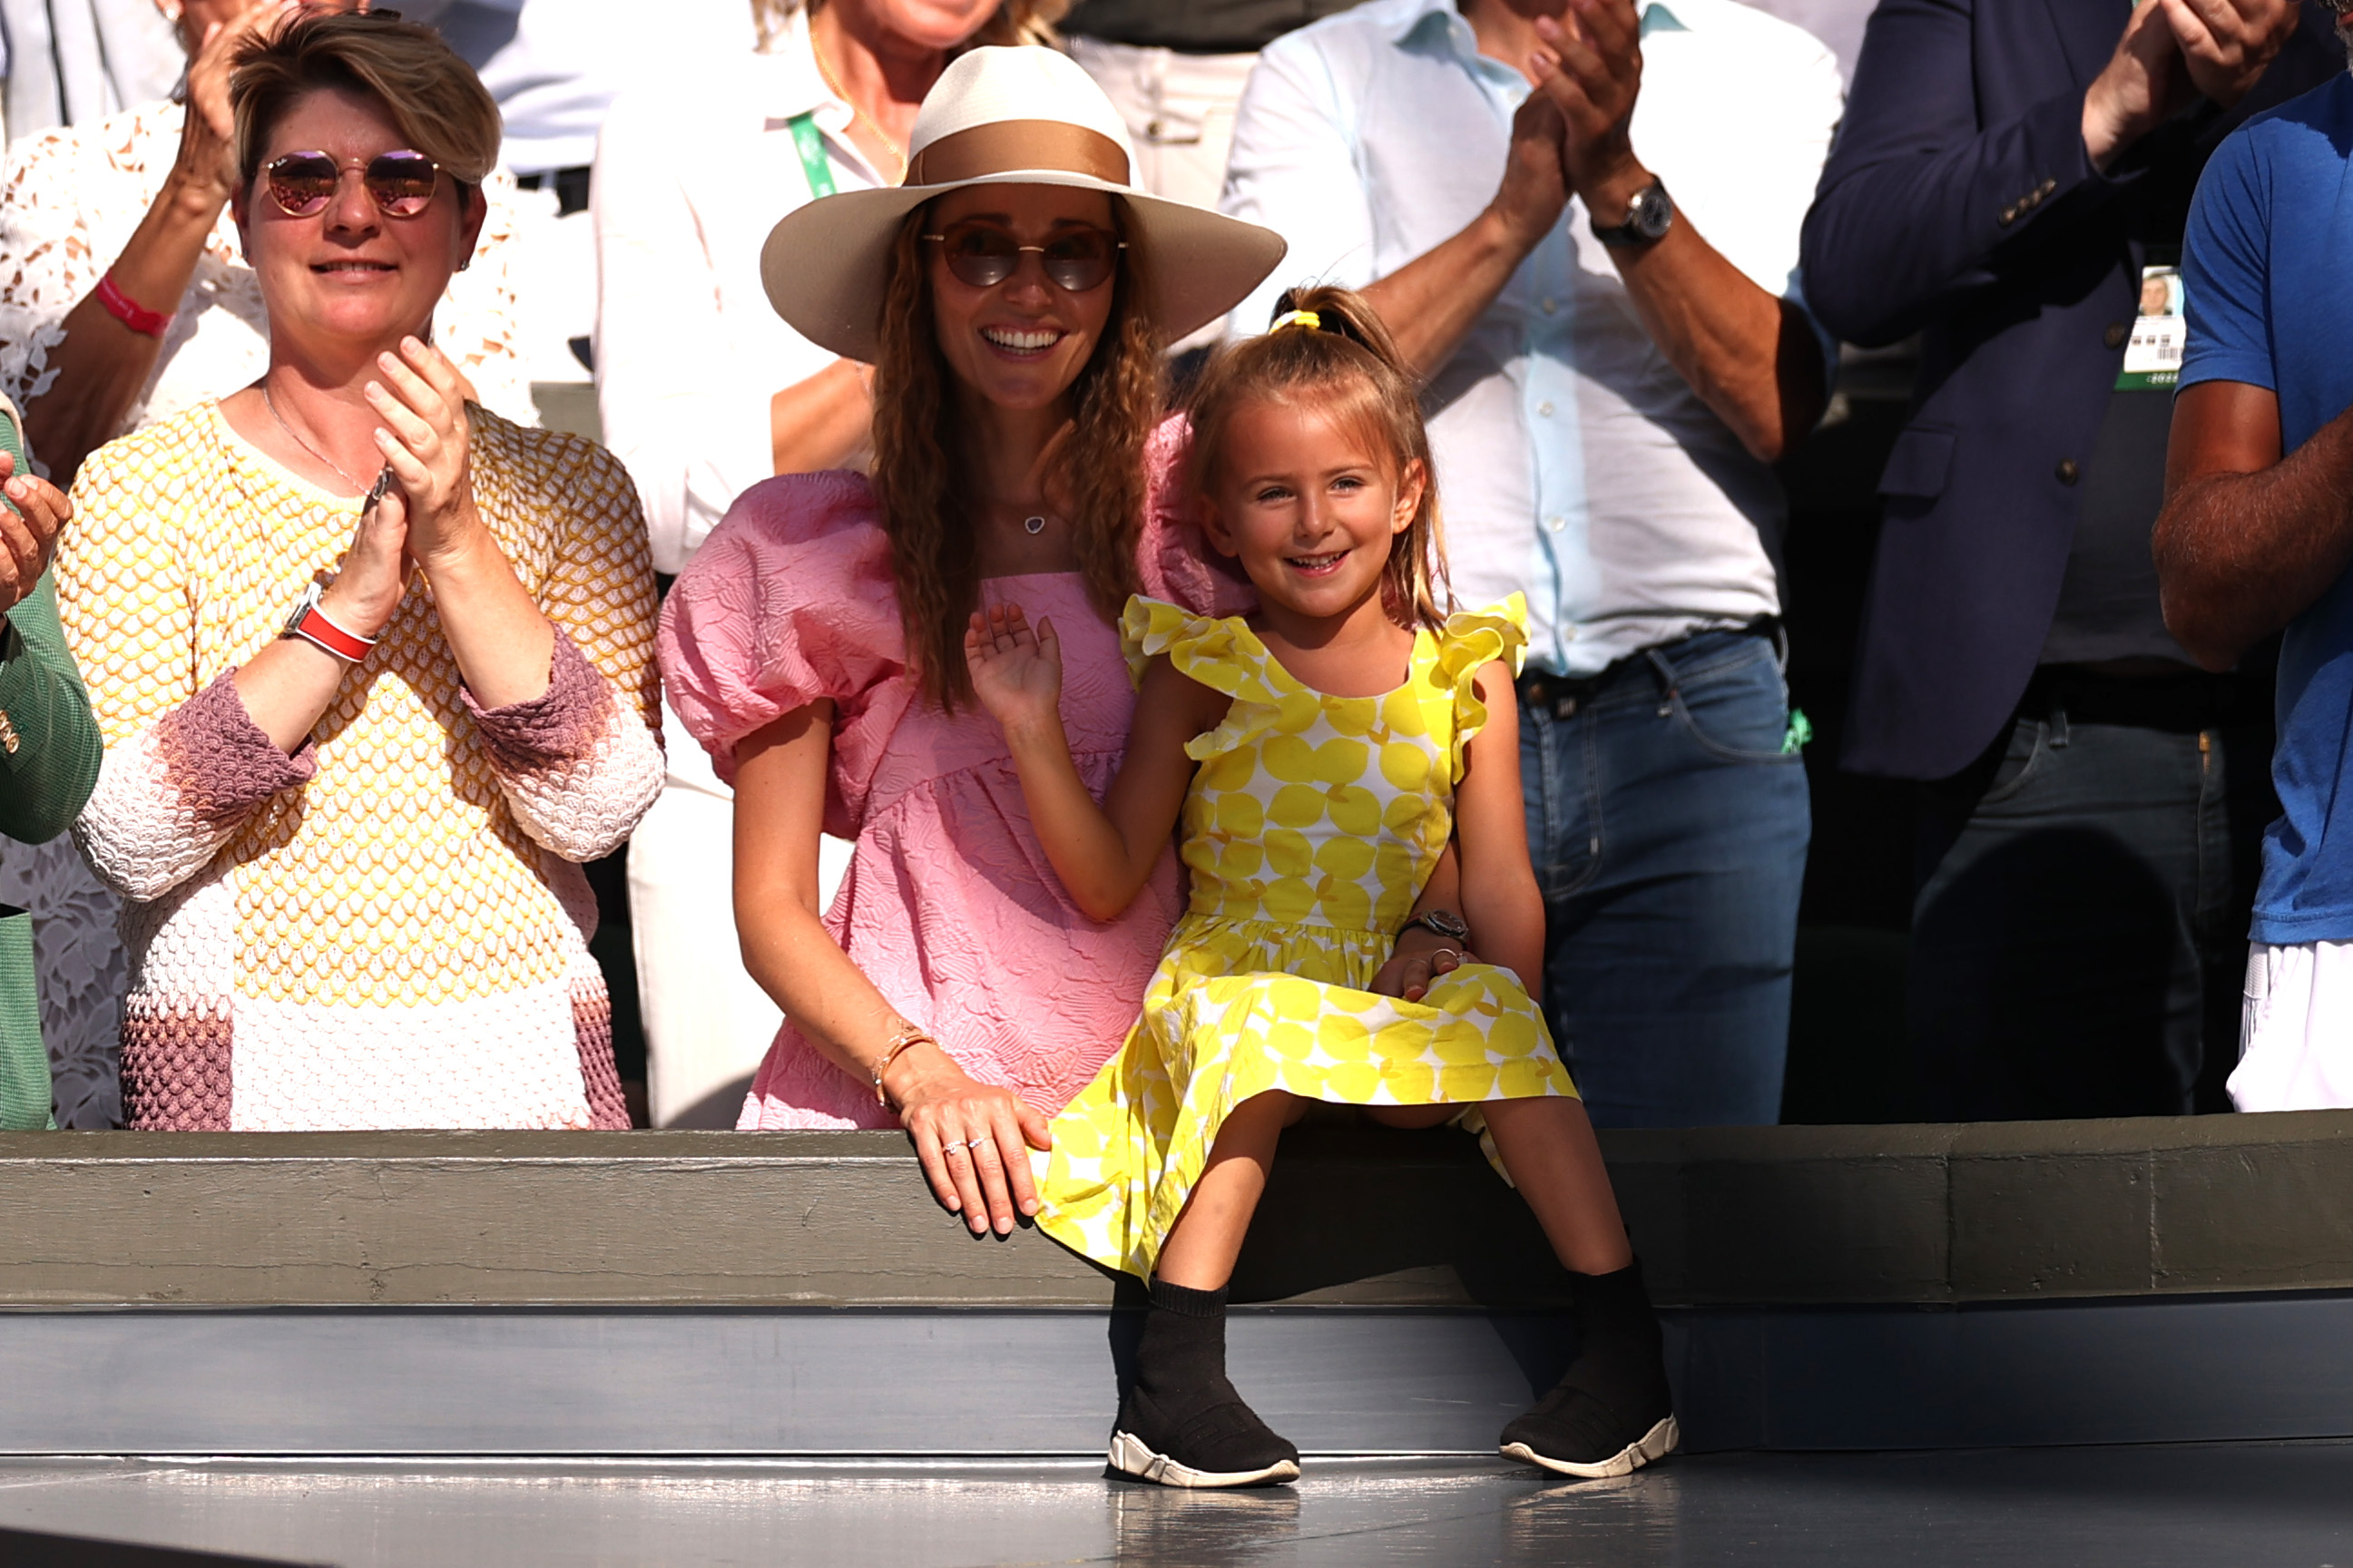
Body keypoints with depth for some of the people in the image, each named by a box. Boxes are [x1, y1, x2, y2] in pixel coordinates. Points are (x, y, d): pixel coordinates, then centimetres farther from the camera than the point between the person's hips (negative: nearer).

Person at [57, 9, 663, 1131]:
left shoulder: (567, 487, 8)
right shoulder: (141, 488, 2)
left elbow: (594, 814, -4)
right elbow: (125, 840, -9)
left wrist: (458, 550, -14)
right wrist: (347, 603, -16)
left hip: (517, 1078, 2)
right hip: (239, 1083, -2)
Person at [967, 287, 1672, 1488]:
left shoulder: (1463, 676, 5)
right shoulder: (1200, 673, 2)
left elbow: (1499, 892, 2)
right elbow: (1107, 883, 1)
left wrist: (1502, 1028, -13)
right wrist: (1036, 733, -10)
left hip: (1401, 1005, 2)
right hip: (1229, 986, -2)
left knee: (1497, 1009, -27)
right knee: (1258, 1028, -33)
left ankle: (1625, 1343, -22)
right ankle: (1173, 1379, -35)